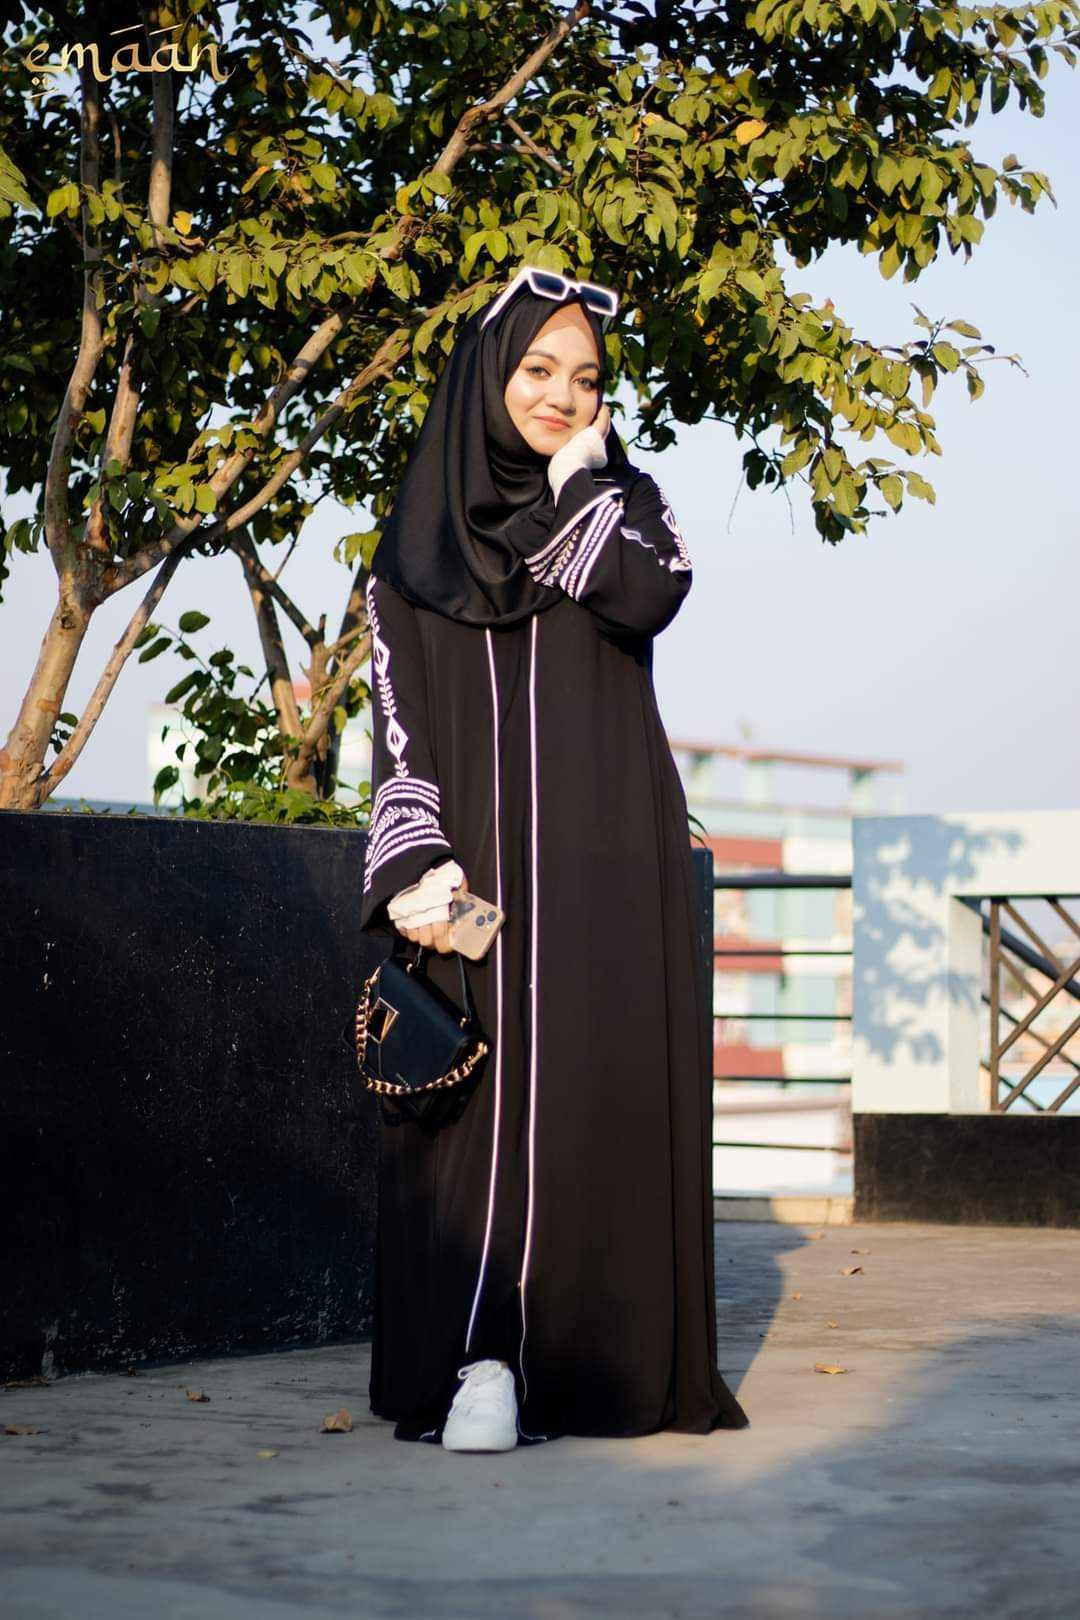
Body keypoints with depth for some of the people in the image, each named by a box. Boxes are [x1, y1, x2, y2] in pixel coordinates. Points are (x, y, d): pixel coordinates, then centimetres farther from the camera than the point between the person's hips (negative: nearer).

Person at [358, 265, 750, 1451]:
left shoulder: (625, 502, 14)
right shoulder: (416, 540, 12)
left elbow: (649, 595, -10)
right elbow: (399, 715, 3)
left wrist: (578, 480, 1)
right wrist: (413, 863, -11)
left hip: (605, 857, 1)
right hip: (474, 854, 0)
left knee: (600, 1081, -6)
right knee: (479, 1094, -9)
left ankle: (609, 1358, -3)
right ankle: (480, 1367, -13)